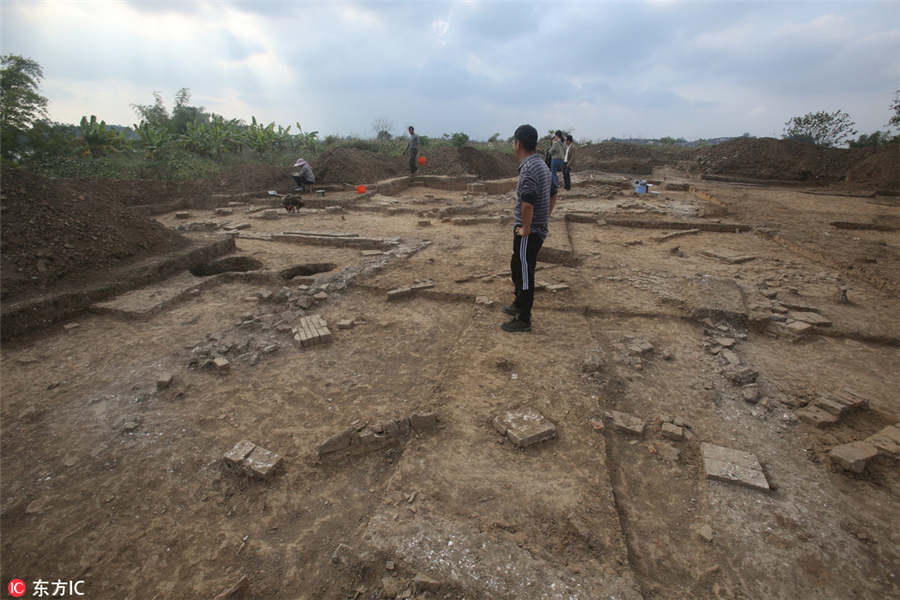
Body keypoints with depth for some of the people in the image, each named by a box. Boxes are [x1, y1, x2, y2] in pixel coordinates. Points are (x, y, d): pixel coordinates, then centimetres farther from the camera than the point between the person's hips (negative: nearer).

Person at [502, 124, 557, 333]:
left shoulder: (529, 169, -22)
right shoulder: (542, 165, 10)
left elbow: (527, 204, -32)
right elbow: (553, 194, 19)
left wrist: (526, 229, -19)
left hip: (528, 233, -10)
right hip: (540, 228, 10)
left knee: (524, 274, 2)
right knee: (517, 267, 24)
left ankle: (523, 320, 16)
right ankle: (519, 305, 41)